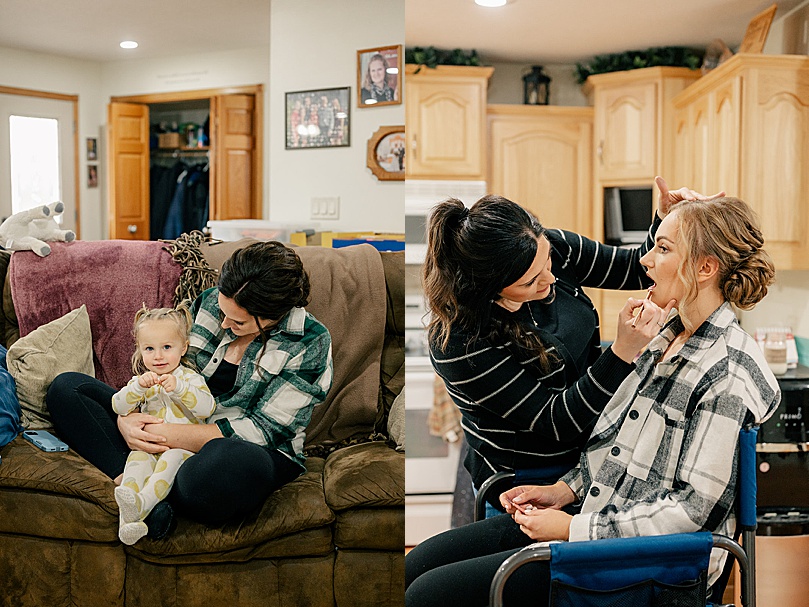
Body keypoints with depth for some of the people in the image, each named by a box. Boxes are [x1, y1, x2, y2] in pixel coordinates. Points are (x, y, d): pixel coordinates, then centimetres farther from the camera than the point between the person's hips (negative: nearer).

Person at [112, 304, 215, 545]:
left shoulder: (191, 378, 9)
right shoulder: (140, 381, 18)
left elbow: (206, 408, -8)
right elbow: (118, 407, 3)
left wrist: (178, 388, -20)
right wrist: (139, 387, -15)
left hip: (183, 445, -2)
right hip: (148, 446, 3)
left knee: (173, 457, -35)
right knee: (137, 458, -29)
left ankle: (143, 502, -54)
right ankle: (127, 519, -49)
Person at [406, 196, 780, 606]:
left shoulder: (728, 374, -19)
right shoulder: (669, 337, 9)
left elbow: (697, 509, -20)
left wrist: (575, 528, -17)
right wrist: (565, 490, 5)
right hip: (594, 516, 9)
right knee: (415, 565, 2)